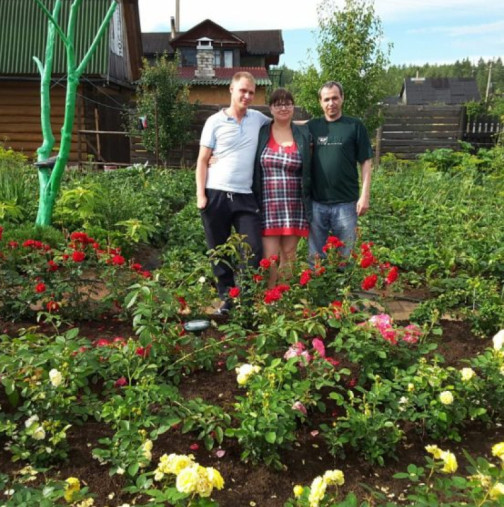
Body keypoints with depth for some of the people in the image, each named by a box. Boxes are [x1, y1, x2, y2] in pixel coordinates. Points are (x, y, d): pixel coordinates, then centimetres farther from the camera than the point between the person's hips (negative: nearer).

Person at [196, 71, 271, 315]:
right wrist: (200, 194, -7)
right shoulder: (215, 121, 1)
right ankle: (227, 298, 19)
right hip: (216, 194, -2)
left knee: (254, 250, -3)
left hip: (245, 196, 2)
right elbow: (202, 160, 2)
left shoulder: (258, 119, 10)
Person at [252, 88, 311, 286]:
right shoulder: (261, 133, 4)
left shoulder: (303, 134, 6)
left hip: (294, 207, 1)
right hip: (268, 206, -1)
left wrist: (308, 204, 5)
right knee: (270, 258, -4)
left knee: (288, 257, 8)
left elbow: (309, 172, 8)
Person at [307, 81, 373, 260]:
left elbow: (366, 162, 1)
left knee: (345, 255, 9)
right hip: (316, 203, 2)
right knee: (315, 256, 11)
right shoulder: (311, 127, 6)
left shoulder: (355, 126, 2)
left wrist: (364, 195, -6)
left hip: (346, 203, -1)